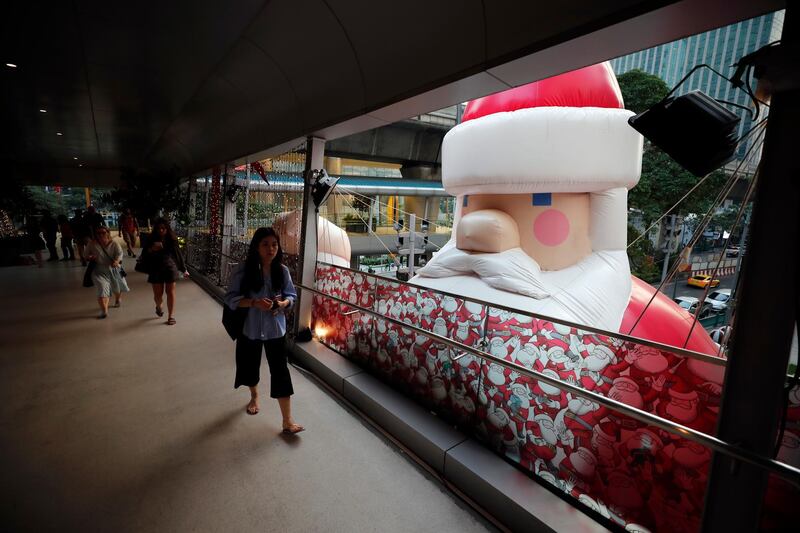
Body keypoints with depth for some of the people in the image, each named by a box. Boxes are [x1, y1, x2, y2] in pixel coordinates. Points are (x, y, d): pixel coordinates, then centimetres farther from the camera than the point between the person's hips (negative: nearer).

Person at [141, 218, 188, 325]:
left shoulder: (172, 239, -1)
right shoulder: (152, 240, -1)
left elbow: (178, 254, 4)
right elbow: (144, 253, -4)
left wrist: (184, 269, 7)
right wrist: (152, 249, -26)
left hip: (170, 268, -1)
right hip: (156, 270, 1)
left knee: (170, 292, 0)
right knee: (158, 294, 6)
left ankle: (171, 316, 8)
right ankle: (158, 307, 41)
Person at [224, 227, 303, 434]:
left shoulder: (282, 271, -6)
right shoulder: (243, 271, -13)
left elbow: (292, 294, 4)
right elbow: (231, 298, -11)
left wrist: (284, 303, -19)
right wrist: (254, 303, -26)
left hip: (275, 329, 0)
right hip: (250, 328, 0)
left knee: (280, 371, -1)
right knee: (250, 365, 20)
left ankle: (287, 421, 7)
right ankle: (254, 396, 52)